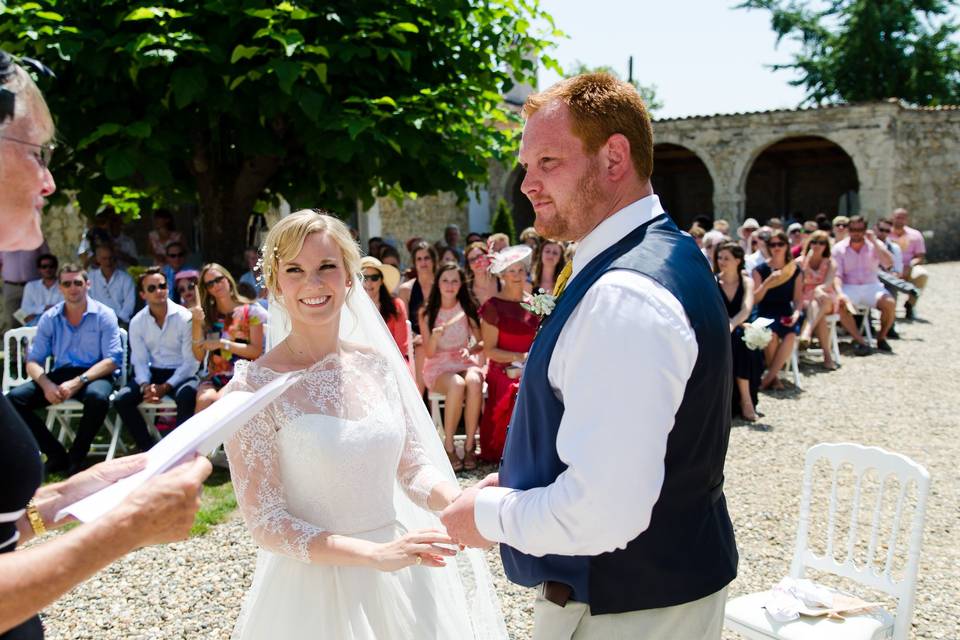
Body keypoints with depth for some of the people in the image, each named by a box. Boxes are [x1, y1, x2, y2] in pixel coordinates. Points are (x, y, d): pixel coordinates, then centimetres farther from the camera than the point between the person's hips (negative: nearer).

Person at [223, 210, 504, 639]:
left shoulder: (377, 363, -1)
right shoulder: (252, 388, -13)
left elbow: (414, 467, 5)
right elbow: (265, 524, -13)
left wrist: (465, 503, -16)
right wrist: (375, 554, -24)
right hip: (315, 589, -4)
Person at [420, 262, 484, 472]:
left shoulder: (468, 309, 5)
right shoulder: (427, 313, 1)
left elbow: (482, 343, 6)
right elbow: (429, 353, -3)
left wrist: (471, 349, -16)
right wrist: (435, 335, -24)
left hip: (465, 362, 2)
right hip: (439, 366, -1)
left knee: (474, 381, -35)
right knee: (457, 384, -36)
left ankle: (470, 444, -25)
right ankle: (448, 446, -24)